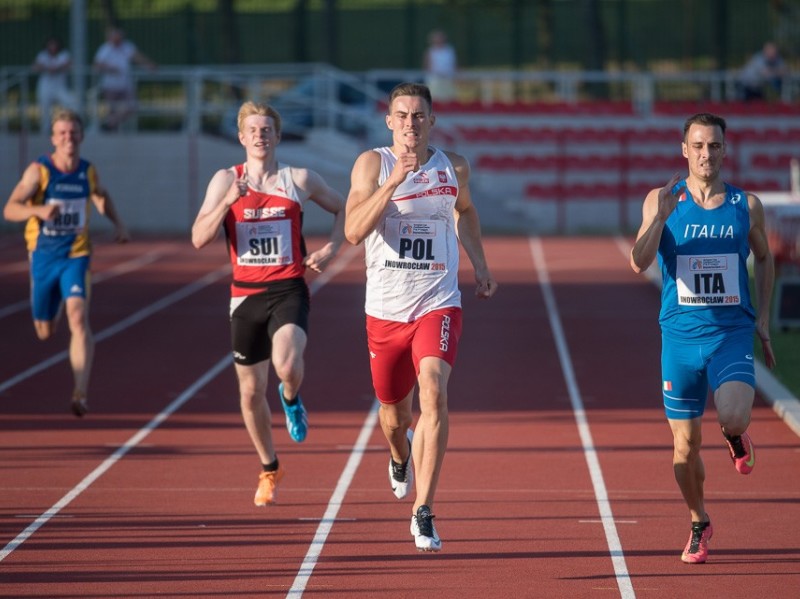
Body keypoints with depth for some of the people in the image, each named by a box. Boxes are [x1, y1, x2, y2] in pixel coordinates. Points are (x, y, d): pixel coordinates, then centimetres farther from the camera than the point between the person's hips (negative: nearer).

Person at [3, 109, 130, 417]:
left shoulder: (88, 171, 0)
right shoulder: (39, 170, -11)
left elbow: (101, 196, 24)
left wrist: (118, 223, 8)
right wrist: (39, 210, -37)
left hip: (76, 255, 0)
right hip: (43, 256, 0)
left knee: (78, 317, -22)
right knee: (45, 332, 13)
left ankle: (80, 394, -27)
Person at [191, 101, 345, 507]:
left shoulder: (300, 180, 2)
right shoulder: (226, 181, 2)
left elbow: (342, 208, 18)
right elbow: (199, 239, -6)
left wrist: (330, 249, 3)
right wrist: (227, 202, -20)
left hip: (288, 290, -2)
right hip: (246, 294, 2)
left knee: (286, 363, -30)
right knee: (251, 390, 7)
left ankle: (291, 401, 8)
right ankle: (269, 469, 29)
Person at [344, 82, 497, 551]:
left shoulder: (454, 167, 3)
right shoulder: (372, 164, -5)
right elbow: (354, 232, -19)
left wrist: (481, 265, 22)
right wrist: (392, 182, -28)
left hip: (439, 305, 0)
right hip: (386, 308, 0)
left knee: (434, 394, -23)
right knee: (394, 413, 14)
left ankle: (424, 513, -21)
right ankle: (401, 456, 53)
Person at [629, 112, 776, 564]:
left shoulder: (746, 205, 3)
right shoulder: (662, 200, -1)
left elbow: (764, 258, 18)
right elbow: (639, 263, -11)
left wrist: (763, 316, 10)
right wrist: (662, 216, -25)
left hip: (732, 332, -1)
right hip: (681, 336, 1)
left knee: (733, 415, -26)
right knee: (685, 444, 5)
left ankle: (736, 435, 12)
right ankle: (699, 523, 29)